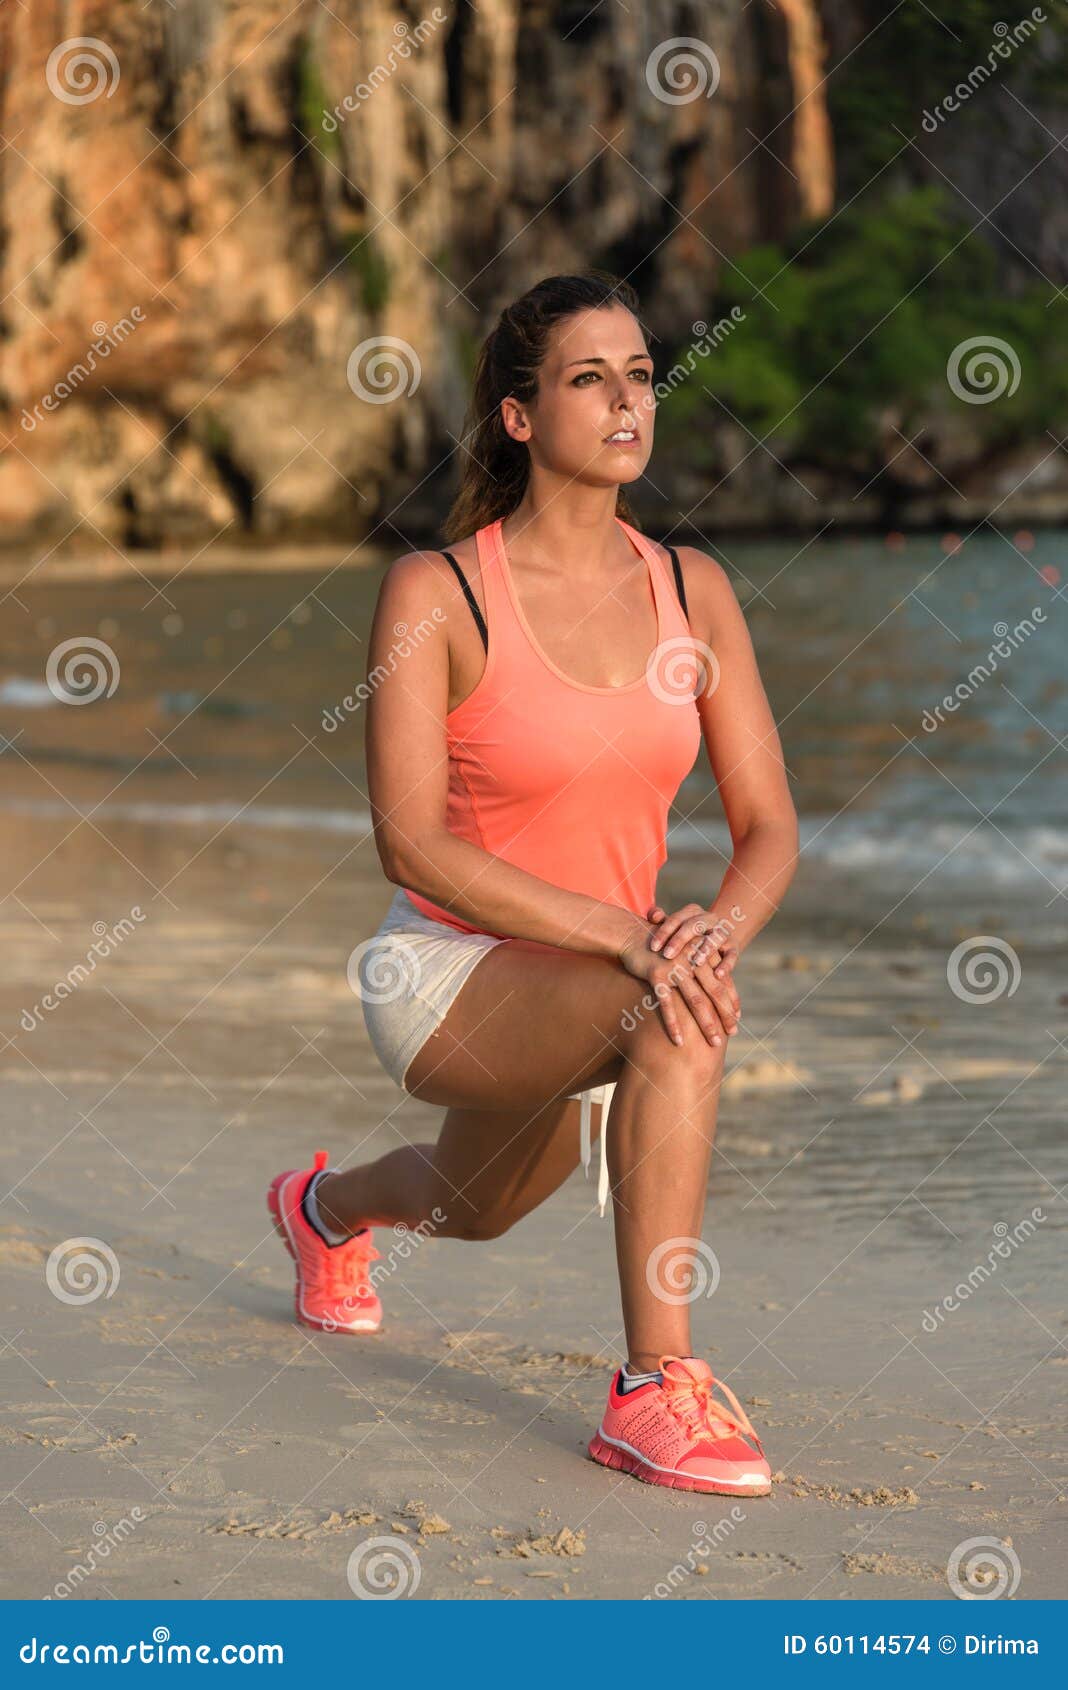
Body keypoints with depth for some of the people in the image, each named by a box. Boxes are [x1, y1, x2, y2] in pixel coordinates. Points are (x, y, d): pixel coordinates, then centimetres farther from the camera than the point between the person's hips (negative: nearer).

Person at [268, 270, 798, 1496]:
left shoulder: (693, 590, -2)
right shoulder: (436, 592, -16)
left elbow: (769, 827, -3)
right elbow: (410, 842, -22)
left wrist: (720, 925, -27)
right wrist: (620, 933, -31)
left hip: (602, 977, 6)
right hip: (447, 971, -6)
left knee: (469, 1209, 30)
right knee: (673, 1017, -35)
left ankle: (329, 1207, 66)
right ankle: (655, 1388, -30)